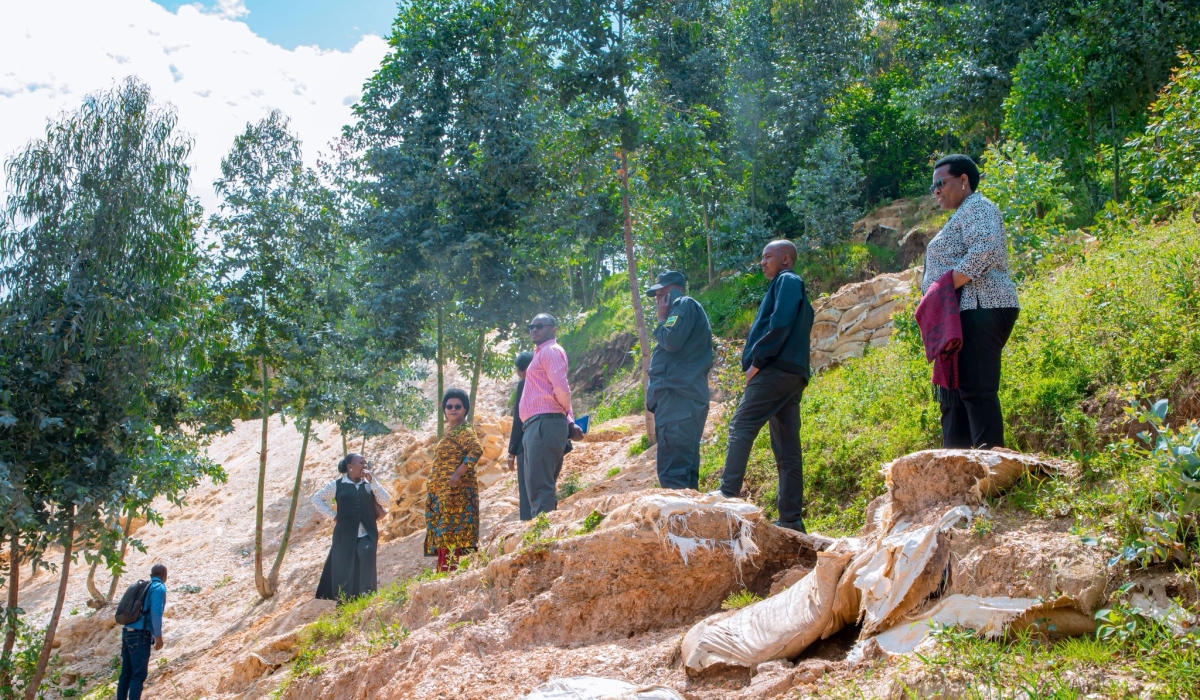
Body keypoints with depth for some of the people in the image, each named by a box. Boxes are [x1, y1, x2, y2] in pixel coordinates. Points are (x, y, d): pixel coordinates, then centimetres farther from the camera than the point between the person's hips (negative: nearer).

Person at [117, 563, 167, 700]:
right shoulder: (159, 588, -2)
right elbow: (156, 612, -15)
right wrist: (158, 636, -18)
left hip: (128, 632, 8)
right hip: (140, 634, -8)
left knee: (126, 673, 9)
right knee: (139, 674, -9)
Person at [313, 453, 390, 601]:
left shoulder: (368, 484, 10)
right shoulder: (337, 485, 3)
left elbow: (385, 501, 0)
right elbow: (316, 499, 9)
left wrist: (371, 480, -7)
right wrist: (333, 515, 1)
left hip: (367, 535, 1)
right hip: (345, 534, -1)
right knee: (344, 570, 1)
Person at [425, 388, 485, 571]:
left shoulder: (464, 431, -9)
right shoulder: (450, 432, 19)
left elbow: (476, 450, -26)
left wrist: (458, 474, -27)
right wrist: (433, 493, 17)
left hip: (456, 490, -9)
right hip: (444, 491, 9)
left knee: (451, 532, -14)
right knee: (444, 534, 7)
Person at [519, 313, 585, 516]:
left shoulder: (551, 351, -3)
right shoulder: (541, 354, 27)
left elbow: (561, 389, -15)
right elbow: (560, 393, 28)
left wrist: (565, 414, 2)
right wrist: (570, 422, 16)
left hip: (544, 424, -10)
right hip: (536, 426, 10)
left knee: (539, 486, -16)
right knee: (538, 486, 9)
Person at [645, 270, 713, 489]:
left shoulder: (685, 305, -2)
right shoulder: (684, 310, 28)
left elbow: (671, 340, -16)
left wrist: (662, 319, 0)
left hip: (678, 398, -11)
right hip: (683, 399, 11)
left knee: (672, 471, -17)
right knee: (684, 469, 9)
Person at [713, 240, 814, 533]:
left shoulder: (787, 281, 1)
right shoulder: (797, 291, 30)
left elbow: (780, 323, -14)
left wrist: (756, 360, -12)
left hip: (776, 369, -9)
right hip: (793, 375, 9)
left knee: (741, 427, -13)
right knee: (787, 450, 3)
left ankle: (728, 494, -22)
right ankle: (791, 519, 0)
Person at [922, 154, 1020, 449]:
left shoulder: (977, 207, -4)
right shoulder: (963, 214, 27)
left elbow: (984, 251, -23)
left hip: (979, 311, -11)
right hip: (964, 314, 11)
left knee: (976, 390, -15)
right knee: (953, 394, 8)